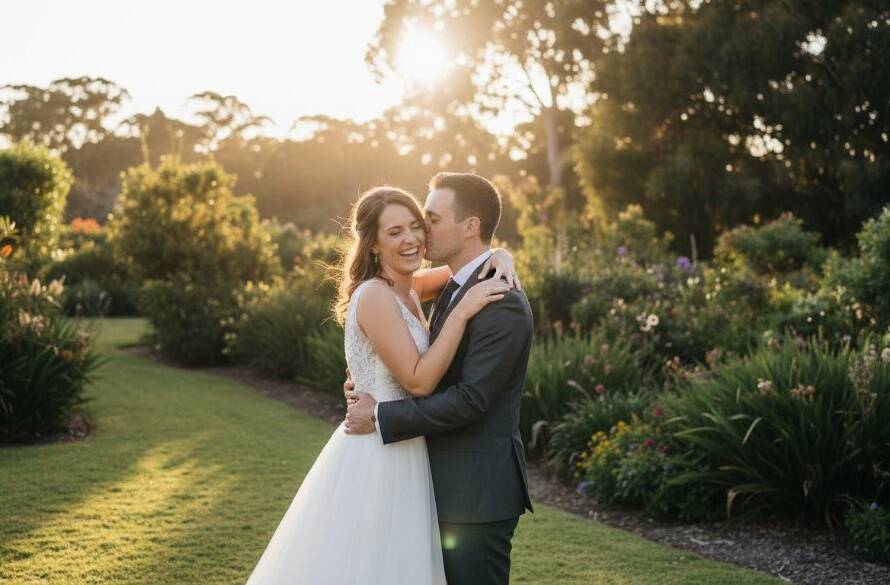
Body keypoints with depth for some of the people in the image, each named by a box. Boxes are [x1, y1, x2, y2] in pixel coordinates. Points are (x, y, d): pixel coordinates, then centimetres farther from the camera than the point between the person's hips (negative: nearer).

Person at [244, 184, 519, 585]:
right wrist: (461, 312, -23)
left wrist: (498, 258, -2)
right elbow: (419, 380, -22)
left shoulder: (408, 288, 8)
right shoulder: (375, 295, -18)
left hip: (402, 455, 9)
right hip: (376, 459, -9)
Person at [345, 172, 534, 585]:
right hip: (450, 483, 9)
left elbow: (470, 399, -24)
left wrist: (380, 417, -18)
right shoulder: (454, 290, 12)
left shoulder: (502, 302, -19)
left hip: (477, 490, -9)